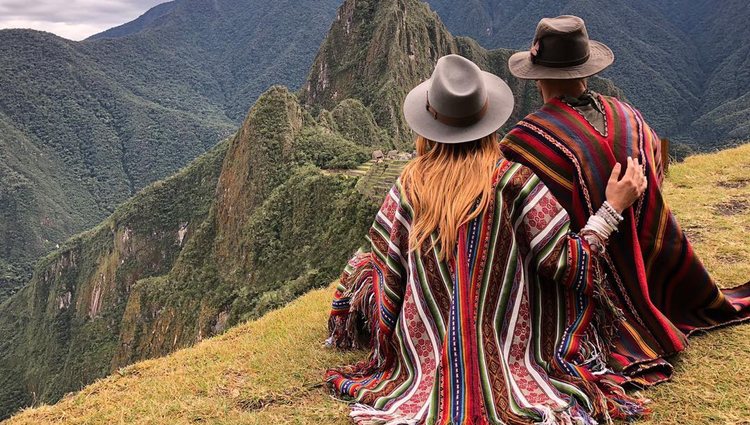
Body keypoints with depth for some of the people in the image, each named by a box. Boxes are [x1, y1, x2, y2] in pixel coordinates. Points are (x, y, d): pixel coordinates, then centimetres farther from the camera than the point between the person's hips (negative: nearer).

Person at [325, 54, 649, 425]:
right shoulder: (513, 179, -16)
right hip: (510, 356, -2)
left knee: (362, 265, 24)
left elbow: (387, 281, -6)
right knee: (574, 283, 24)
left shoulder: (409, 185, -10)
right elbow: (565, 265, -13)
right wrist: (613, 207, -4)